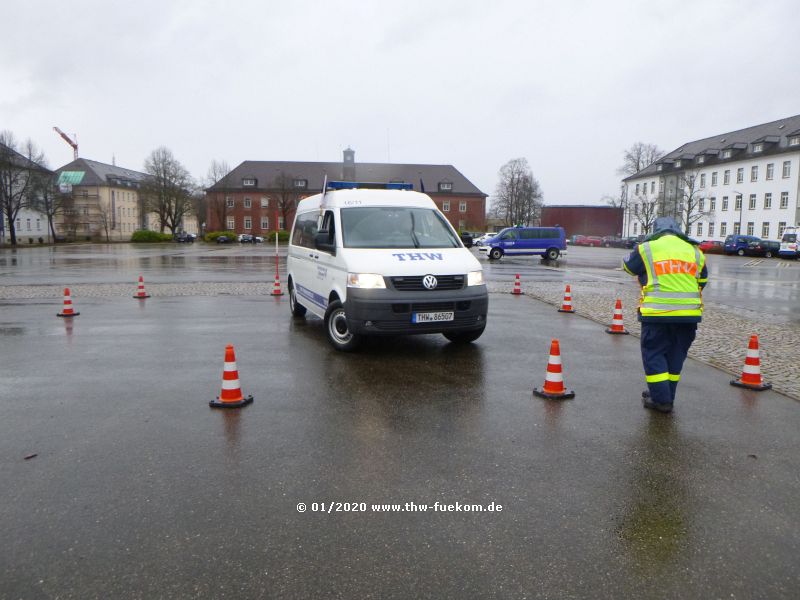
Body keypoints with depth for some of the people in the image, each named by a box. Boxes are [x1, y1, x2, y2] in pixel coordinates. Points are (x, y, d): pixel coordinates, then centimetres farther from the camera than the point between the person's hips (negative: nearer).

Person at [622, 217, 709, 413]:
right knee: (675, 355, 15)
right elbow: (703, 281, 22)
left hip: (657, 313, -4)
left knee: (653, 354, 6)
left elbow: (629, 266, 16)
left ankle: (661, 399, 4)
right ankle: (667, 396, 24)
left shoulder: (646, 249, 0)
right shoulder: (695, 251, 12)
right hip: (689, 314, 4)